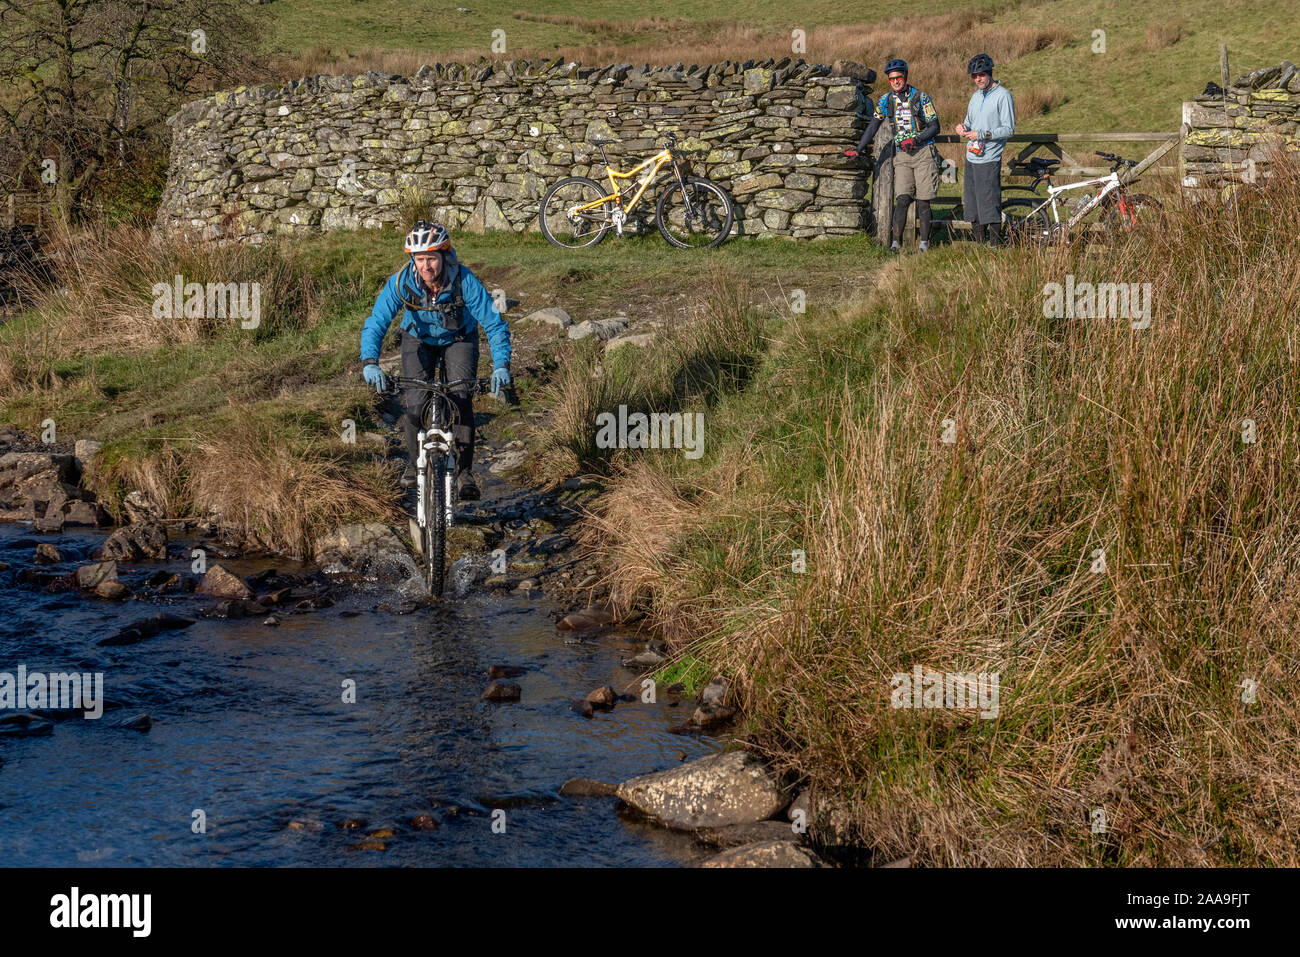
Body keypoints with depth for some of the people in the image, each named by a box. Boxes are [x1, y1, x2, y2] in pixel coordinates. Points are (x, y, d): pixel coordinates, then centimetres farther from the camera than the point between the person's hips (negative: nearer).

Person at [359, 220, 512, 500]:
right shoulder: (401, 282, -30)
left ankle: (464, 471, -10)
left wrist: (501, 366, -45)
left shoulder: (465, 281, -33)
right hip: (419, 340, 1)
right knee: (415, 404, -14)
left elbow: (494, 324, -31)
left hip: (459, 339, -1)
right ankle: (414, 462, 13)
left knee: (462, 399, -21)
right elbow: (376, 322, -32)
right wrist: (369, 362, -50)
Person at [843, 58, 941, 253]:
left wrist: (915, 140, -17)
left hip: (924, 152, -2)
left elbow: (935, 127, -3)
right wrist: (858, 149, 7)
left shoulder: (921, 97, -2)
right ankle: (895, 242, -14)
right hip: (902, 156, 2)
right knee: (903, 199, -11)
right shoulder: (886, 101, 7)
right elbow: (873, 126, 12)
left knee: (923, 201, -2)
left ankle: (924, 243, 3)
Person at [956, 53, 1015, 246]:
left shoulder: (1003, 95, -8)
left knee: (990, 204, -8)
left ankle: (996, 243, -3)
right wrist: (963, 127, 0)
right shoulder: (976, 96, 16)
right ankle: (979, 243, 17)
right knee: (972, 204, 10)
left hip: (989, 159, -8)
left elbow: (1009, 128, -12)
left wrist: (981, 134, -19)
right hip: (971, 157, 8)